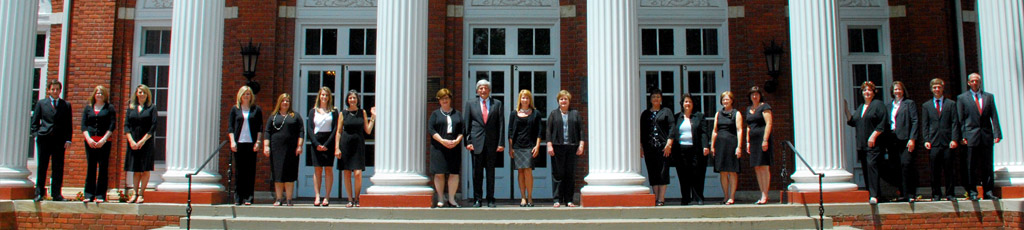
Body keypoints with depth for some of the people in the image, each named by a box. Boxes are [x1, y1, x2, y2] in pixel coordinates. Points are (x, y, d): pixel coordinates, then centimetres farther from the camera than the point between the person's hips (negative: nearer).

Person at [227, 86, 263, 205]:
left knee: (250, 170, -1)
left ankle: (248, 197, 2)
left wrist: (258, 142, -4)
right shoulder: (235, 109, 9)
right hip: (238, 143, 1)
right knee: (239, 170, 3)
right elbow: (230, 127, 6)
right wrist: (232, 141, -4)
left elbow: (260, 128, 6)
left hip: (251, 143, 0)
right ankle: (238, 197, 8)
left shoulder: (256, 109, 8)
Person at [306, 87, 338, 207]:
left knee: (328, 169, -3)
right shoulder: (313, 111, 11)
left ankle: (327, 197, -1)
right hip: (316, 142, 1)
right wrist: (317, 144, -9)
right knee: (317, 170, -1)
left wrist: (327, 144, -10)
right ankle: (317, 197, -1)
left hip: (329, 142, -1)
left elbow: (335, 129, -1)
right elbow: (309, 129, 4)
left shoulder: (333, 111, 6)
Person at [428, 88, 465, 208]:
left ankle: (451, 199, 7)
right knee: (439, 173, -3)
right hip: (438, 148, -2)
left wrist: (457, 141, -9)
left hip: (454, 147, 2)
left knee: (454, 173, -1)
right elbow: (430, 129, -2)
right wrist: (442, 141, -14)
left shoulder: (457, 114, 15)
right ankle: (440, 199, 6)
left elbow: (462, 129, 9)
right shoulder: (435, 114, 8)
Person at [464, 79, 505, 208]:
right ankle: (477, 199, 10)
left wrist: (501, 143, -2)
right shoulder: (470, 104, 9)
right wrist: (468, 142, -2)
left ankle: (490, 200, 12)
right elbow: (466, 124, 7)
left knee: (491, 172, 5)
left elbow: (501, 124, 5)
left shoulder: (497, 104, 9)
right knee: (477, 173, 2)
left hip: (492, 144, 0)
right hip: (476, 142, 0)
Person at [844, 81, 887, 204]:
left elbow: (882, 124, -7)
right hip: (862, 144, 7)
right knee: (865, 168, 5)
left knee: (871, 165, -17)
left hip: (873, 143, -7)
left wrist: (873, 136, -16)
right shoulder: (861, 107, 21)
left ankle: (874, 195, -20)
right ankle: (870, 194, 9)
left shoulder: (878, 104, 1)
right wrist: (846, 110, 8)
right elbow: (852, 122, 17)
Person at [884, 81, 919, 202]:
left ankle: (910, 194, -10)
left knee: (906, 164, -14)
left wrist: (912, 139, -11)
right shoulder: (888, 106, 20)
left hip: (905, 139, -4)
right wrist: (885, 143, 9)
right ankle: (903, 194, 8)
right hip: (892, 141, 4)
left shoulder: (910, 103, 8)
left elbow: (914, 121, -1)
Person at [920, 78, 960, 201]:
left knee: (949, 170, 2)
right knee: (935, 171, 0)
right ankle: (936, 194, 6)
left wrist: (954, 139, -6)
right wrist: (926, 140, -2)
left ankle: (950, 194, 9)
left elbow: (955, 123, 5)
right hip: (933, 142, 0)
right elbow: (924, 125, 9)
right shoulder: (926, 106, 14)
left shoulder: (951, 104, 11)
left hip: (948, 142, 0)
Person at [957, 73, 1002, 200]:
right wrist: (962, 136, -6)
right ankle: (972, 192, 5)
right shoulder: (962, 98, 6)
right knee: (972, 166, -1)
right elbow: (960, 119, 2)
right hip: (971, 136, -2)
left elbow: (994, 116, 8)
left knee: (987, 165, 4)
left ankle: (988, 192, 10)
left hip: (987, 136, 2)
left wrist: (997, 134, -2)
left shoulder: (989, 97, 13)